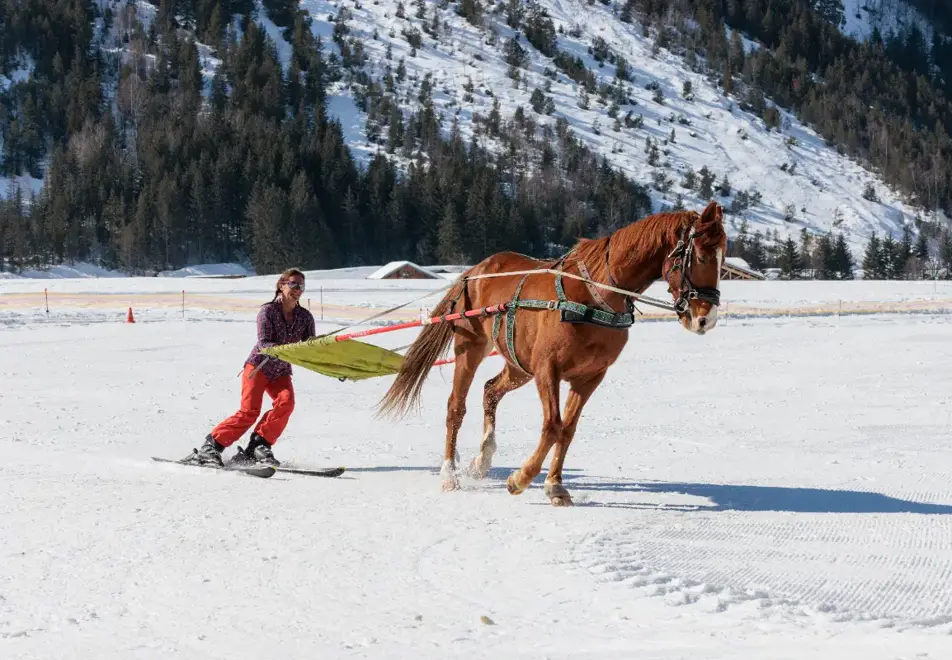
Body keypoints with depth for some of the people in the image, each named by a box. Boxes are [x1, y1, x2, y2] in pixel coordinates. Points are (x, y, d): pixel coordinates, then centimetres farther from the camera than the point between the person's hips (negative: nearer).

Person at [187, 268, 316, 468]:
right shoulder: (268, 311, -12)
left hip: (281, 372, 4)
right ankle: (211, 446, -11)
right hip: (258, 366, -4)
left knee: (285, 401, -25)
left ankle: (259, 446, -19)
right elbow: (264, 344, -22)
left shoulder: (305, 317, 2)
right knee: (249, 410, -20)